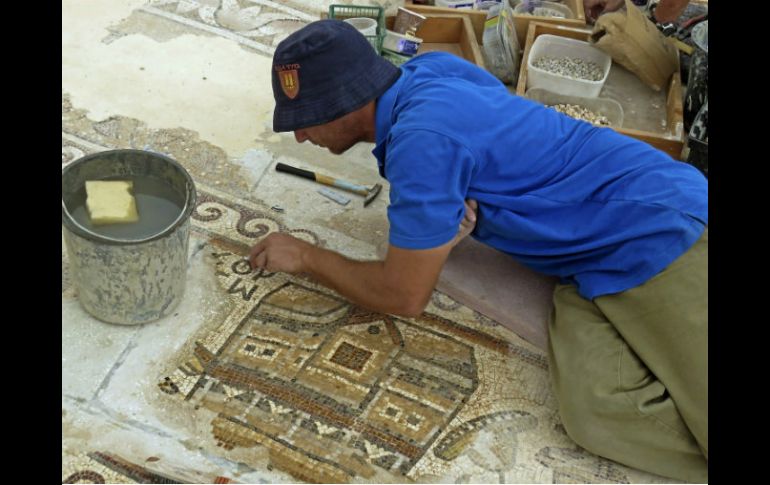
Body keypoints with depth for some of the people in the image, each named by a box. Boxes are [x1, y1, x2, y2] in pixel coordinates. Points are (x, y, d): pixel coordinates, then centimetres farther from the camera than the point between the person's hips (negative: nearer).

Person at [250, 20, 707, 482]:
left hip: (662, 228, -8)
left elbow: (406, 297, -15)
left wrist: (305, 256, 0)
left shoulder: (421, 140, -24)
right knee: (597, 413, -15)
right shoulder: (428, 68, 2)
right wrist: (459, 200, -3)